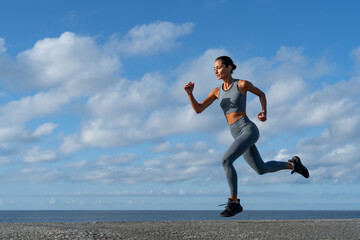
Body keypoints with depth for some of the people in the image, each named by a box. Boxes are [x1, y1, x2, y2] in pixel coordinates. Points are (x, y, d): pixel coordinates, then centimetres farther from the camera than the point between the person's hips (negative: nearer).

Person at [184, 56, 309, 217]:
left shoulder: (242, 84, -6)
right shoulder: (217, 91, 9)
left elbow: (261, 94, 11)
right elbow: (198, 109, 2)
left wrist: (264, 112, -4)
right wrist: (190, 93, -14)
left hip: (248, 130, -7)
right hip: (238, 135, 8)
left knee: (226, 161, -24)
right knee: (262, 169, 19)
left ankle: (234, 202, -16)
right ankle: (293, 164, 43)